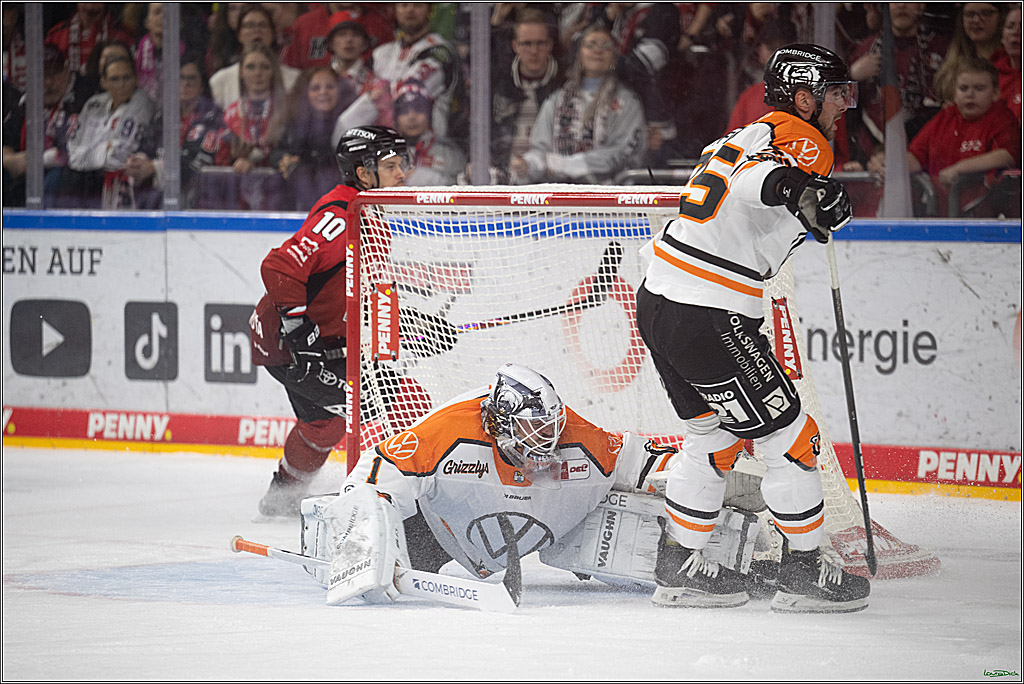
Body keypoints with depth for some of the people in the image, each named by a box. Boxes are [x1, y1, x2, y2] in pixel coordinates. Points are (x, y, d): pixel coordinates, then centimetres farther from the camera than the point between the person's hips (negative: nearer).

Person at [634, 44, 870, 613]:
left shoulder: (744, 137, 21)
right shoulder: (803, 141, -9)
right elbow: (759, 178, -32)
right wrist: (799, 188, -47)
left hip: (657, 304, 10)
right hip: (709, 319, -10)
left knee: (714, 434, 22)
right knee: (788, 434, 1)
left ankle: (682, 566, 25)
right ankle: (807, 572, 8)